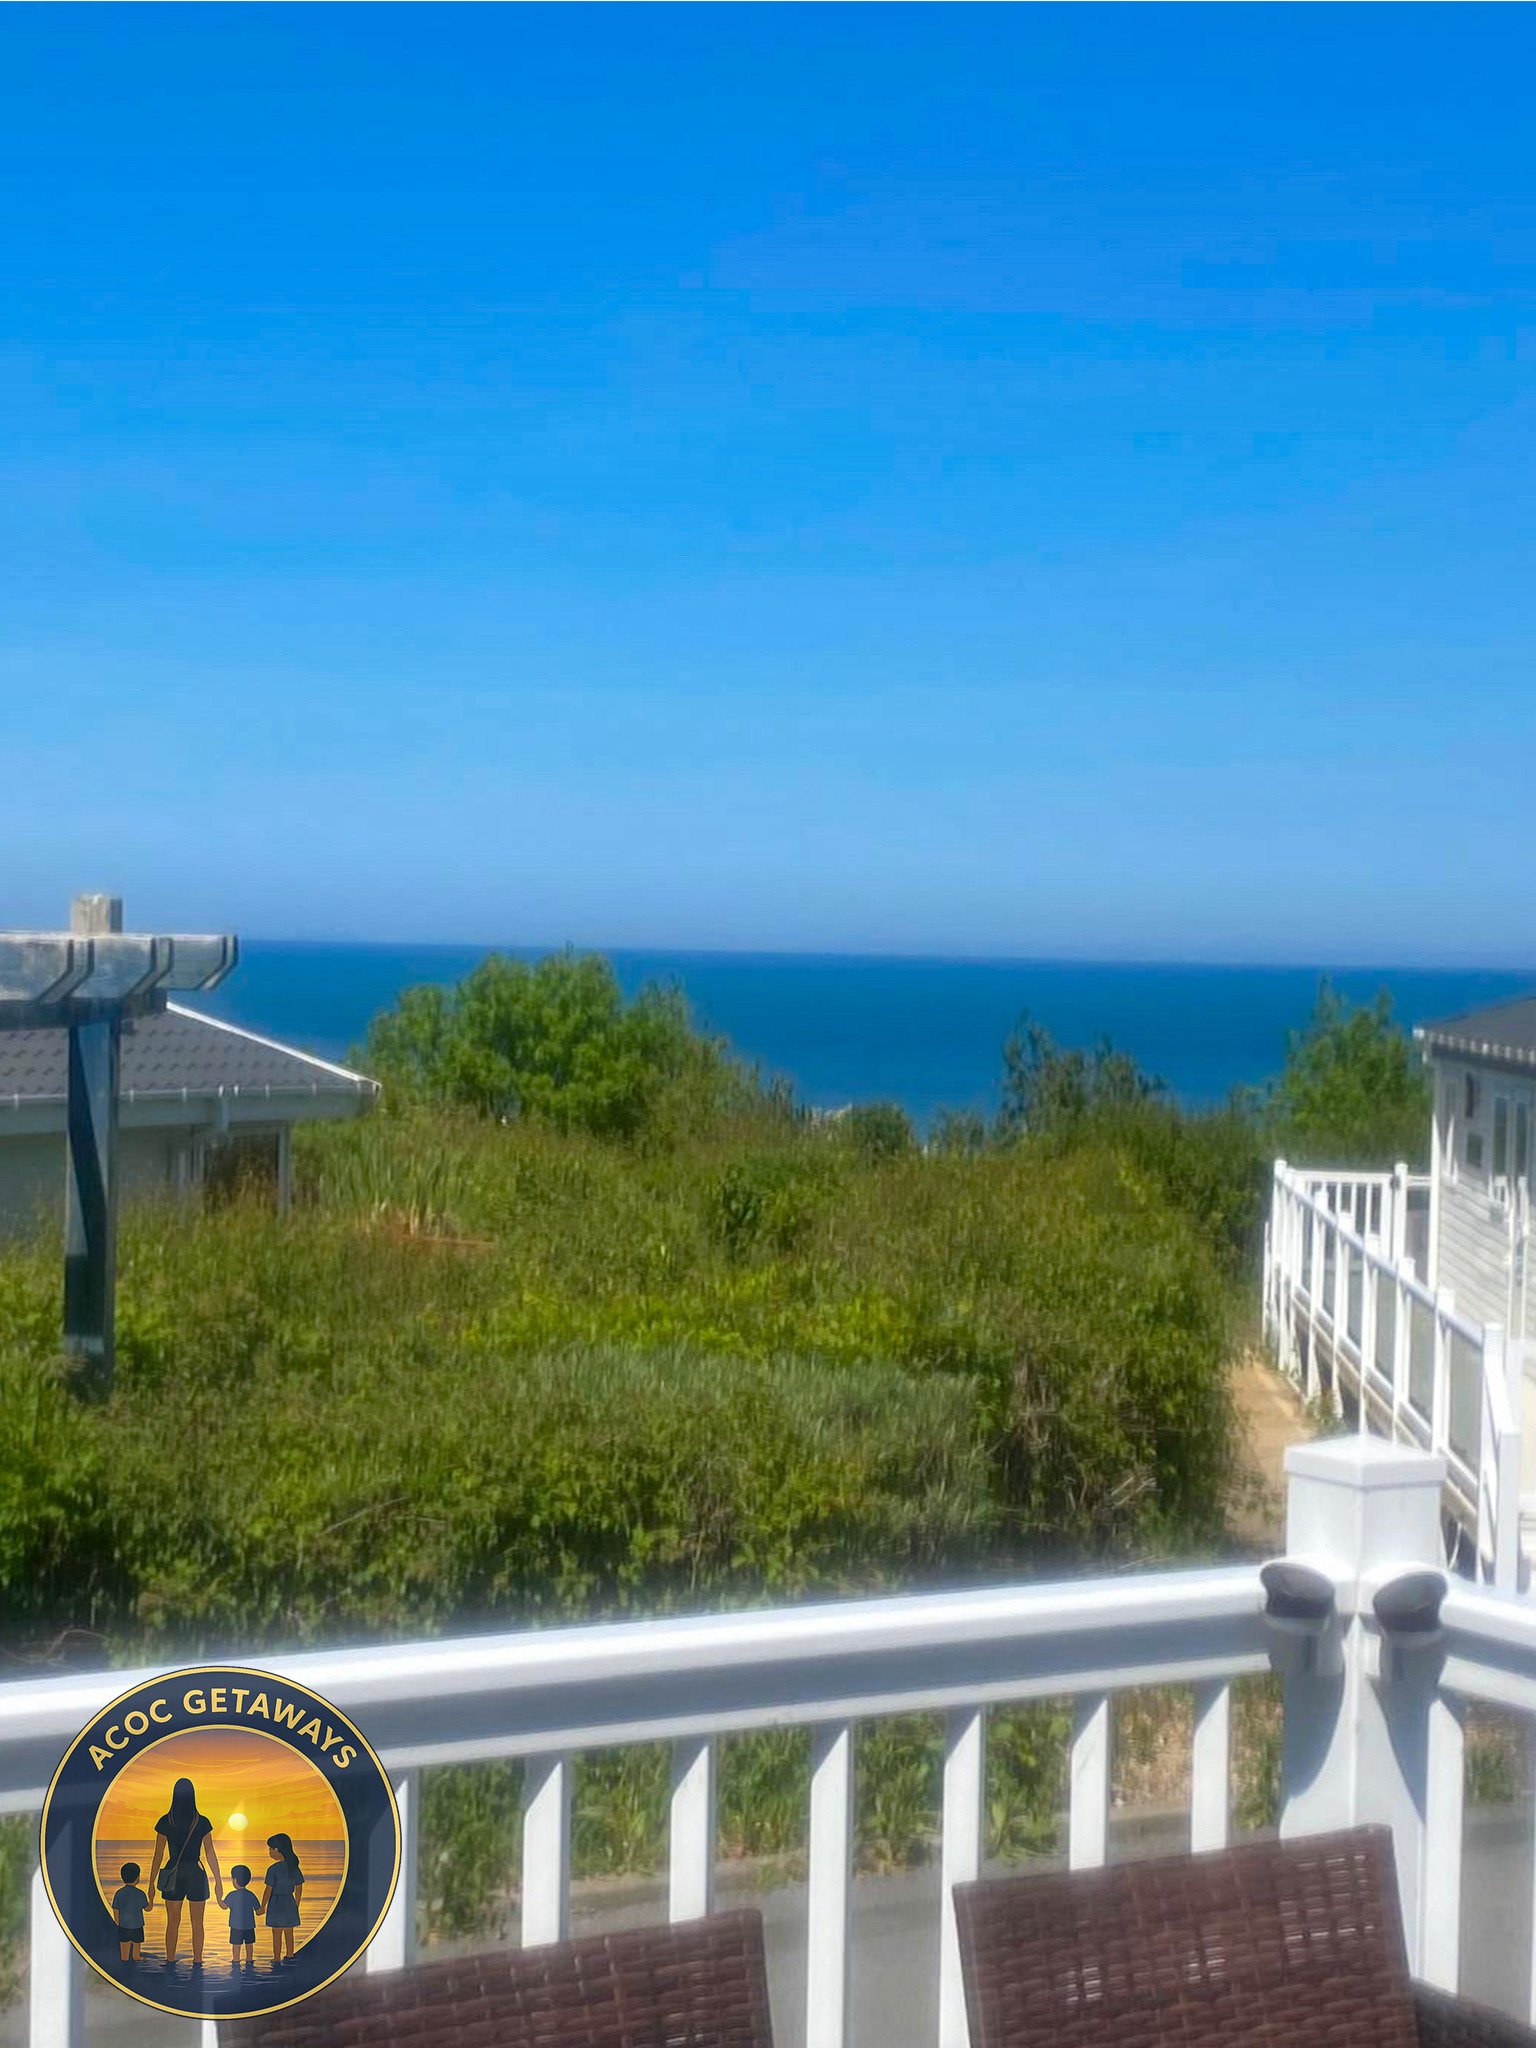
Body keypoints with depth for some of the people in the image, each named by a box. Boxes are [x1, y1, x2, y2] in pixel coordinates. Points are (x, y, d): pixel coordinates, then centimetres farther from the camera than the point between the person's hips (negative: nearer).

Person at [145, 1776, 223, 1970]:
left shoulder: (165, 1822, -6)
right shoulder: (202, 1823, -7)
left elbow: (158, 1855, -3)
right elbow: (210, 1854, -3)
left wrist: (151, 1883, 5)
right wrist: (218, 1881, 4)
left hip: (172, 1877, 1)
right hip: (196, 1875, 0)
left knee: (173, 1923, 11)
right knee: (197, 1924, 9)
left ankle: (170, 1962, 13)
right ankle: (197, 1963, 9)